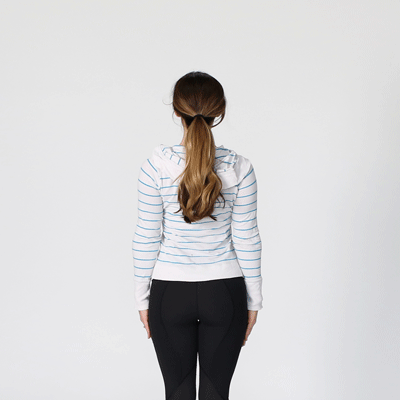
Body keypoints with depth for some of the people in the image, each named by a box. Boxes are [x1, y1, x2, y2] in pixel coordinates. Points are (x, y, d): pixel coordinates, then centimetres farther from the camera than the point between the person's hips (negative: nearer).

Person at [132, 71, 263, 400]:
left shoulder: (157, 166, -11)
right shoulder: (239, 168, -9)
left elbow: (147, 238, -6)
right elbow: (247, 240, -5)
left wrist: (142, 297, 5)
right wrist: (254, 300, 6)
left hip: (170, 292, 0)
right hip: (225, 292, 1)